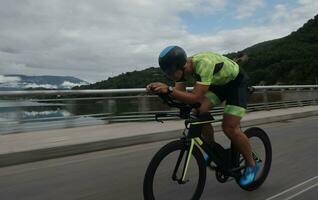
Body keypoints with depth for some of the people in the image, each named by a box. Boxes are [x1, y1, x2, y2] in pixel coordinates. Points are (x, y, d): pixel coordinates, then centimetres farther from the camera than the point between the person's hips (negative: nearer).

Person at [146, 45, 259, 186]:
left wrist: (168, 89, -52)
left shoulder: (204, 64, -39)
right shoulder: (183, 67, -16)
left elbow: (196, 97, -44)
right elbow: (179, 94, -17)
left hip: (236, 82, -7)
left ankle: (252, 165, 9)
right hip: (218, 82, 7)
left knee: (229, 128, -15)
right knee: (200, 111, -14)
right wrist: (159, 89, -33)